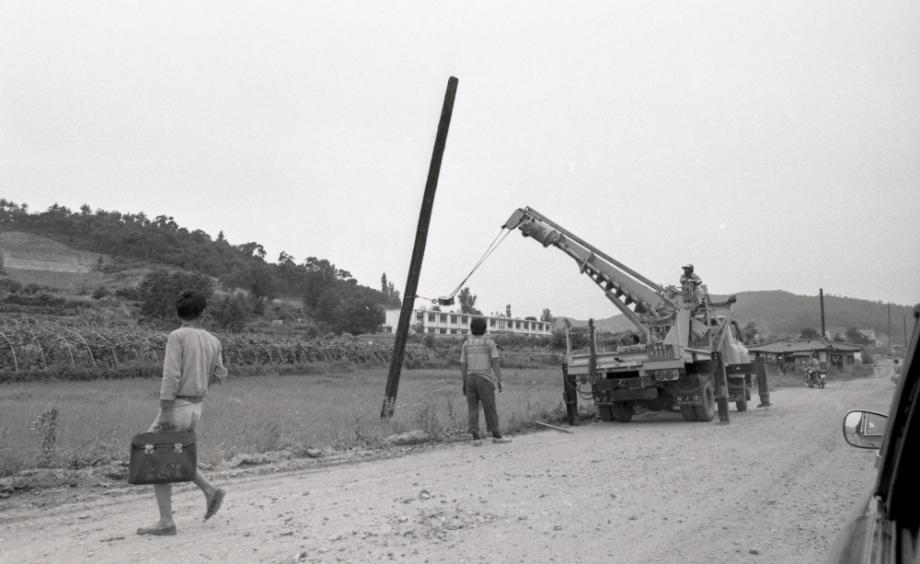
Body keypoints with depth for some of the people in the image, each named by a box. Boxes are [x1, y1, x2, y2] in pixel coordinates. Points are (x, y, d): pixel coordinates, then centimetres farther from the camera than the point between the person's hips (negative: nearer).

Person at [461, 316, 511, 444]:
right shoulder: (490, 342, -4)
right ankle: (496, 435, 9)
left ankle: (475, 437, -4)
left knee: (473, 409, 5)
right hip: (484, 380, -4)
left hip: (470, 379, 4)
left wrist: (464, 384, 10)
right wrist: (499, 381, -10)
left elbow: (463, 366, 5)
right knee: (490, 408, 4)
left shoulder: (466, 344, 6)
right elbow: (496, 363, -10)